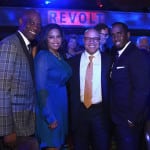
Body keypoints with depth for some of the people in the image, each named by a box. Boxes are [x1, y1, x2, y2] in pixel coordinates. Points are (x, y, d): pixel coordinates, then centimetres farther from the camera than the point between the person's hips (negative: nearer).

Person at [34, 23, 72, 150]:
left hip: (61, 106, 8)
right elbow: (41, 88, -18)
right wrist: (49, 116, -19)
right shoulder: (43, 56, -14)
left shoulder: (60, 56, 8)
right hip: (49, 107, -7)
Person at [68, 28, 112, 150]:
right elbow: (69, 87, 6)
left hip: (101, 111, -1)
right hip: (79, 111, 2)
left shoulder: (108, 60, -1)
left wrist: (111, 111, -4)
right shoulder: (73, 61, 3)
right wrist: (70, 111, 1)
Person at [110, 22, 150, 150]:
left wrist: (132, 119, -19)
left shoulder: (138, 55, -17)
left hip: (129, 120, -8)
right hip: (118, 117, 8)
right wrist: (114, 114, 7)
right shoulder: (119, 56, 10)